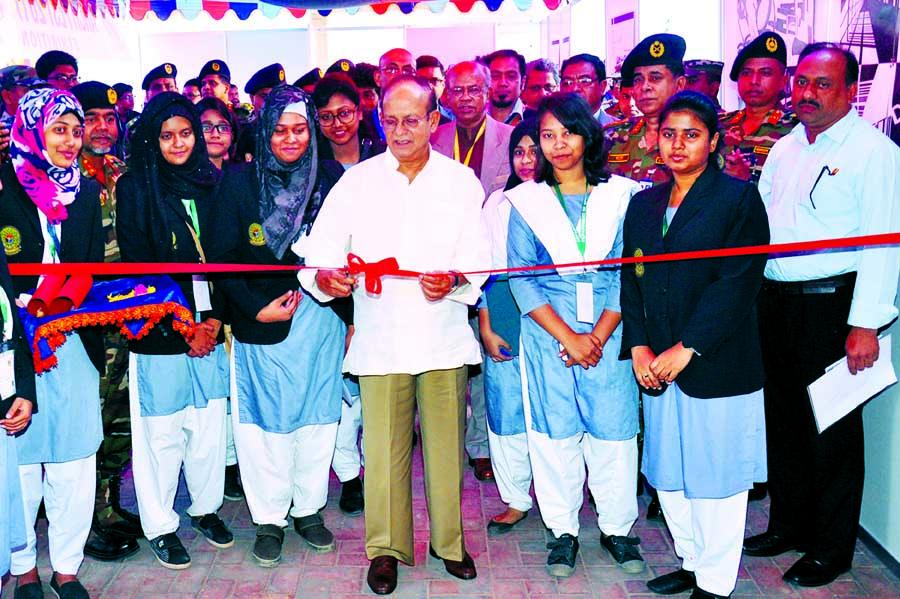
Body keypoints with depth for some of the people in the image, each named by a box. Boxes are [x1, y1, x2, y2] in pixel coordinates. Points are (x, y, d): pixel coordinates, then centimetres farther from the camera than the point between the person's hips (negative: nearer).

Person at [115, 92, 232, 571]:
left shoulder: (209, 183, 10)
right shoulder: (135, 187, -2)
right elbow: (139, 263, -7)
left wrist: (214, 318, -4)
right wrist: (180, 326, -11)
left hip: (209, 329, 4)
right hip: (158, 331, -4)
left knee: (209, 422, 10)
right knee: (161, 429, 3)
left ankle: (206, 507, 31)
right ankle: (160, 525, 20)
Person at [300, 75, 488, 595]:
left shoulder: (461, 181, 6)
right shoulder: (356, 181, 5)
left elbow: (479, 259, 1)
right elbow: (318, 251, 1)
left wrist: (454, 279, -20)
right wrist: (325, 276, -21)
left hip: (444, 335, 0)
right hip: (380, 337, 0)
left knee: (446, 444, 7)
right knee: (383, 448, 4)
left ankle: (450, 540, 27)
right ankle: (386, 547, 22)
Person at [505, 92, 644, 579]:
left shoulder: (621, 195, 4)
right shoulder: (525, 201, 4)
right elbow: (521, 279, -2)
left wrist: (598, 336, -9)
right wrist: (569, 337, -9)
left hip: (608, 335, 0)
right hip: (547, 337, 0)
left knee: (614, 432, 5)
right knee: (555, 434, 6)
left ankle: (617, 528, 24)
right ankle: (562, 530, 23)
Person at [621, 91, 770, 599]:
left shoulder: (739, 198, -4)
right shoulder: (644, 204, 12)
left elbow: (739, 282, -12)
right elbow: (631, 279, 10)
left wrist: (685, 349, -16)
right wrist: (639, 347, -3)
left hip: (717, 364, -5)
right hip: (657, 365, 5)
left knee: (714, 477, 5)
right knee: (669, 475, 13)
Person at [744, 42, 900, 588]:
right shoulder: (785, 148, 13)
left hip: (830, 304, -6)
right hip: (774, 299, 7)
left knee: (832, 427, 4)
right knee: (783, 417, 15)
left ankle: (832, 549, 19)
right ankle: (789, 524, 32)